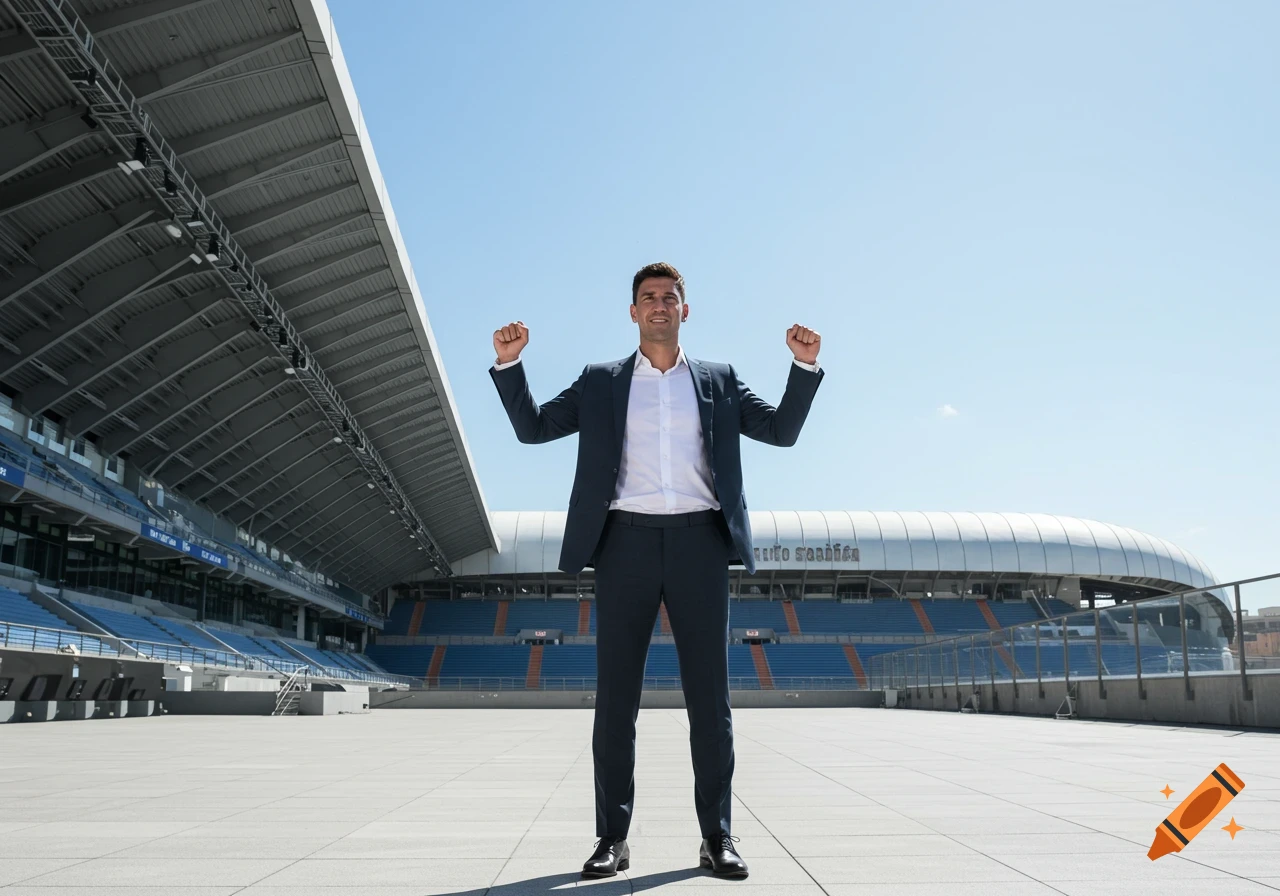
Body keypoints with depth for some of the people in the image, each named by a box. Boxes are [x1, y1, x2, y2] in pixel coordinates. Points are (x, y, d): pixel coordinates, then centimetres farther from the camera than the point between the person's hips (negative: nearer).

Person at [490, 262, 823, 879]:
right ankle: (613, 838, 10)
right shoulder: (601, 382, 15)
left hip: (699, 542, 0)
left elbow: (782, 429, 12)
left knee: (709, 693, 2)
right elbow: (532, 428, 13)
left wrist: (805, 366, -2)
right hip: (626, 543, 0)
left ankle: (716, 835, 11)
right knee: (615, 693, 1)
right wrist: (509, 364, -1)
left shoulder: (718, 381, 16)